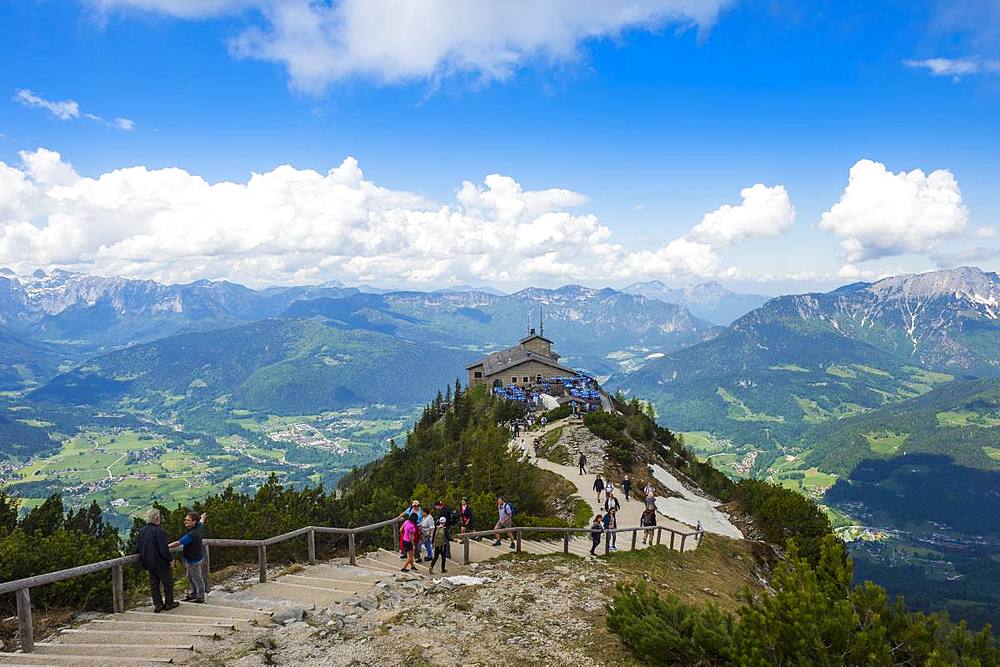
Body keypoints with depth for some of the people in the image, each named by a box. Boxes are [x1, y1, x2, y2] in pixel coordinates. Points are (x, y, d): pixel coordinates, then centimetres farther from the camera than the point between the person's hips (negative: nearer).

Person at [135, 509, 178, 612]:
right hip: (160, 563, -7)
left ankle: (158, 604, 18)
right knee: (168, 582, 10)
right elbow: (163, 549, -24)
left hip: (148, 562, 7)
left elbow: (137, 548, 9)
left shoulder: (141, 531, 1)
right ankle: (169, 603, 18)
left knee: (153, 584, 15)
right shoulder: (159, 531, -22)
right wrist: (170, 558, -9)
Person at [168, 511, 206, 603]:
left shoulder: (191, 535, -34)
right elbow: (201, 521, 19)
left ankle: (200, 597, 23)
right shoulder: (199, 527, -6)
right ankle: (193, 594, 39)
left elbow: (177, 544, -31)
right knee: (190, 578, 24)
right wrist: (202, 517, 42)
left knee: (197, 579, 8)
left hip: (194, 560, -9)